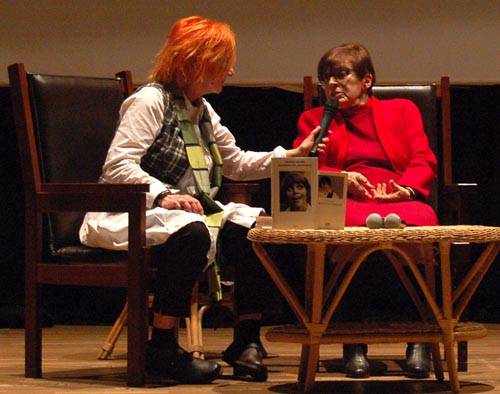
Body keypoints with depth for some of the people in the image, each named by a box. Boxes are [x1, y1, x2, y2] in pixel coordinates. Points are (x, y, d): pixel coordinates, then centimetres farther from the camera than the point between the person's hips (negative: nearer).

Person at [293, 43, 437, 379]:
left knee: (422, 219, -40)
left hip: (400, 200, 0)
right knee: (354, 225, -41)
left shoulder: (402, 110, 28)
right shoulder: (314, 119, 31)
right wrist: (342, 178, -7)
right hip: (344, 203, 0)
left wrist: (404, 189, -9)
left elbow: (424, 162, 13)